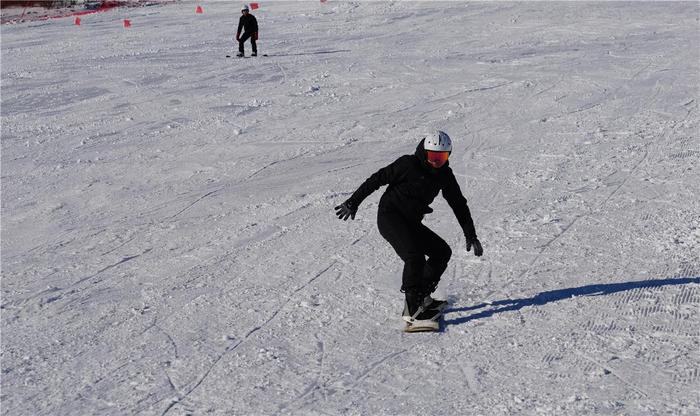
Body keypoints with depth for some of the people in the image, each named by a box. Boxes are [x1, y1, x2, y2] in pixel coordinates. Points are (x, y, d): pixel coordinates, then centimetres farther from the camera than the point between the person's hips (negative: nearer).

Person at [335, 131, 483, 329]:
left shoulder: (444, 175, 6)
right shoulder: (408, 164, -13)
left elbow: (459, 204, 11)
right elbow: (376, 179, -9)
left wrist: (470, 235, 8)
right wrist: (353, 202, -9)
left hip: (411, 223, 8)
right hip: (390, 216, -8)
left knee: (443, 252, 3)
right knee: (415, 256, -25)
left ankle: (421, 297, 9)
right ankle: (413, 309, -22)